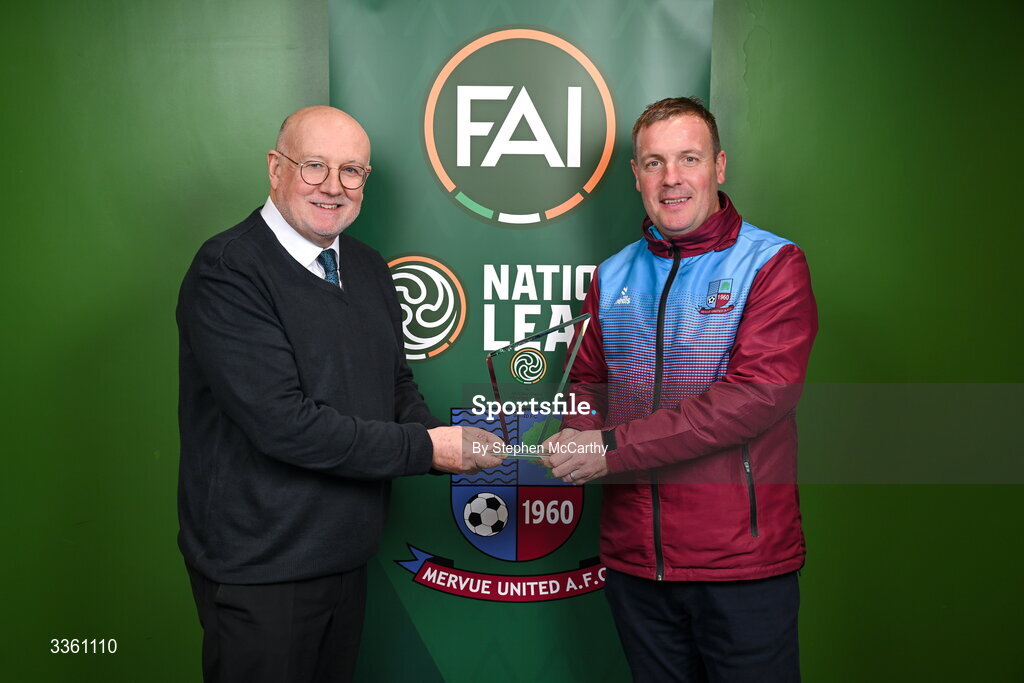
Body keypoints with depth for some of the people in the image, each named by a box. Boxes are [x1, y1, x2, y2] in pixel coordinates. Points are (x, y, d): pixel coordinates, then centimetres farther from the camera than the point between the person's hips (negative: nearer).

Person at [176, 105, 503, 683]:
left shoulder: (369, 268, 6)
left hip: (347, 554, 7)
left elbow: (397, 385, 12)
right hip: (260, 568, -7)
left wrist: (447, 442, -10)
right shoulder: (228, 271, -19)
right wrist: (428, 447, -22)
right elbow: (282, 423, -27)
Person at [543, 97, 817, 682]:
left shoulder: (774, 264, -7)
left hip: (742, 558, -4)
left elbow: (759, 393, -19)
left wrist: (613, 448, -20)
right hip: (635, 558, 4)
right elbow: (588, 383, 14)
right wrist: (580, 438, -11)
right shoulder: (613, 276, 9)